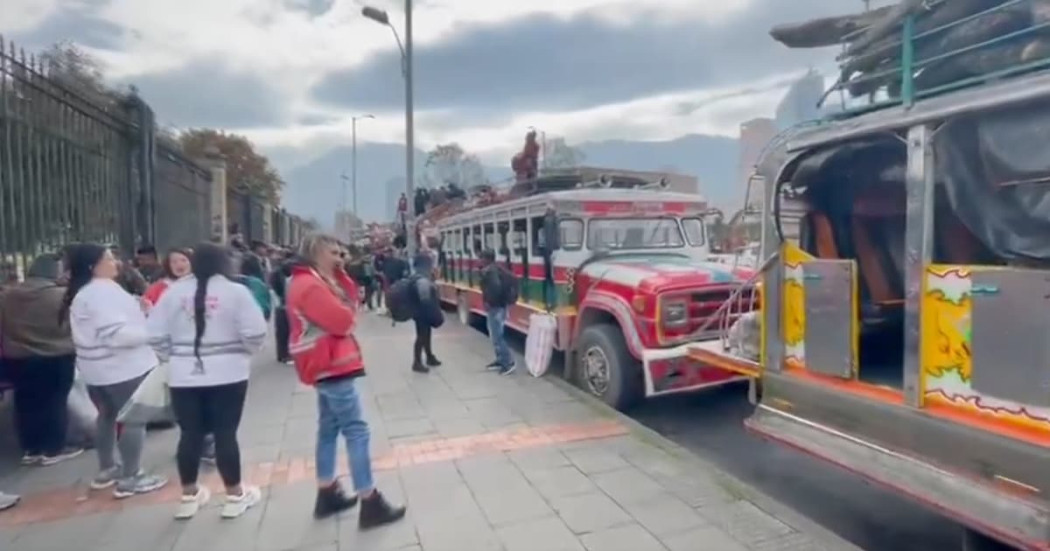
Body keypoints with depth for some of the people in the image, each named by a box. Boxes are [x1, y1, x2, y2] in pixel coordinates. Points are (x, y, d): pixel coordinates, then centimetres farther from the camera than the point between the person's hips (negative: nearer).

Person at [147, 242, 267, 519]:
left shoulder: (174, 292, 3)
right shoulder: (235, 291, -9)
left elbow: (156, 335, 4)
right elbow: (254, 333, -13)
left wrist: (175, 357, 18)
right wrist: (243, 352, 6)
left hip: (184, 375, 4)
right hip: (226, 374, -3)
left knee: (190, 434, 13)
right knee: (225, 434, 3)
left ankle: (189, 496, 27)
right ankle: (235, 495, 15)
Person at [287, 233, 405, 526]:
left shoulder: (317, 281, 14)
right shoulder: (310, 286, -18)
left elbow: (350, 301, 11)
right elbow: (343, 320, -22)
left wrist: (341, 276, 0)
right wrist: (346, 312, -2)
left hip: (327, 365, 11)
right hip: (331, 365, -11)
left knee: (329, 428, 16)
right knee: (356, 430, -8)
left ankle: (327, 495, 27)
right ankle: (370, 504, -3)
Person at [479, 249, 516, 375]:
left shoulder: (488, 271, -17)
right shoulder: (500, 268, 13)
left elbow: (495, 286, -32)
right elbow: (508, 283, 17)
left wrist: (489, 302, -21)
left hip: (494, 307, -10)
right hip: (502, 304, 10)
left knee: (496, 336, -5)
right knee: (496, 335, 18)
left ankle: (508, 363, -3)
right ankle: (501, 360, 26)